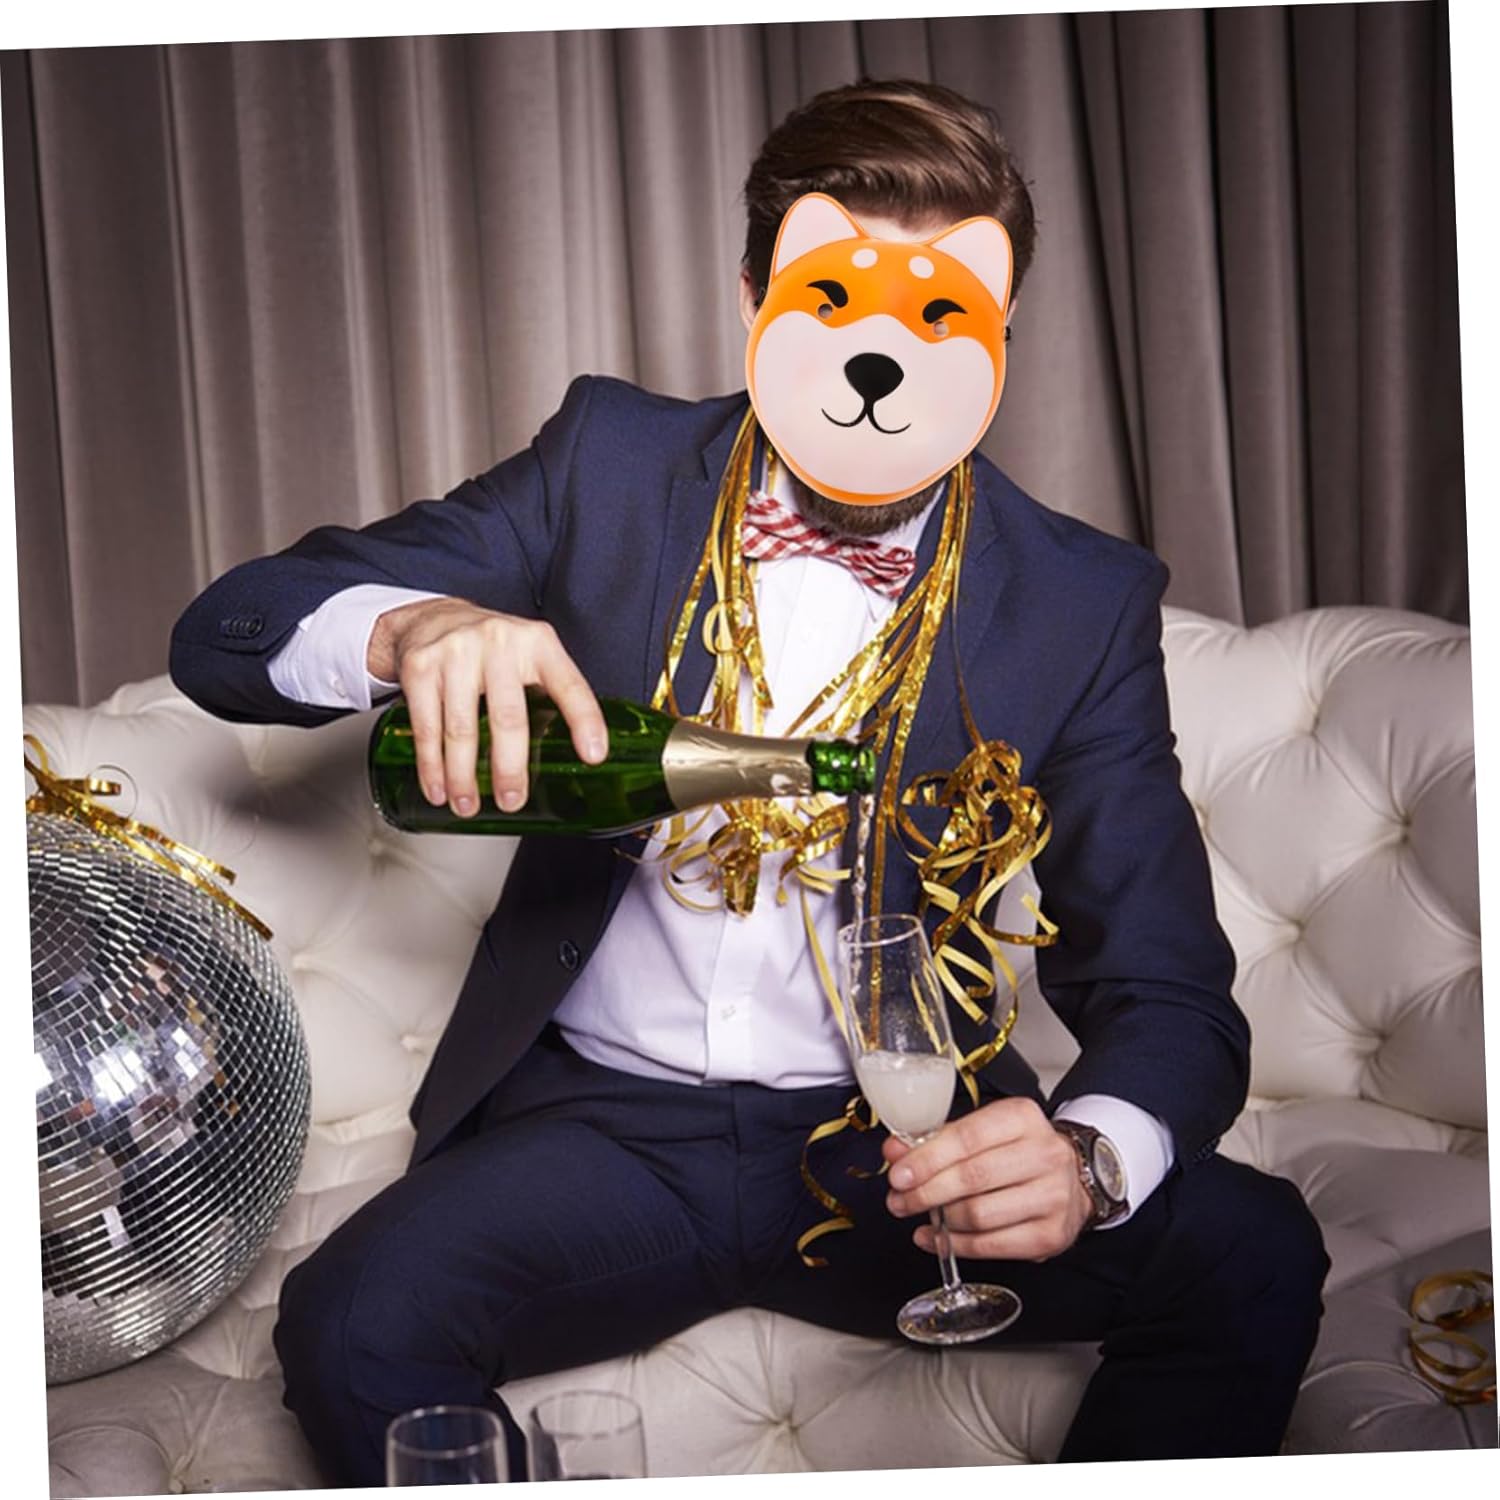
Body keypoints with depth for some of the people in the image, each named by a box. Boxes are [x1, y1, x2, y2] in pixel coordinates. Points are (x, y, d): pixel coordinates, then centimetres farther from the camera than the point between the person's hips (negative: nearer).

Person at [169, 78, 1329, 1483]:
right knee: (353, 1325, -28)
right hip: (607, 1120, 0)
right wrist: (404, 624, -28)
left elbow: (1166, 987, -3)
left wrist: (1089, 1153, -27)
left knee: (1250, 1255, -22)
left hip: (895, 1147, 1)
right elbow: (225, 631, -3)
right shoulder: (611, 466, -1)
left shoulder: (1085, 603, -1)